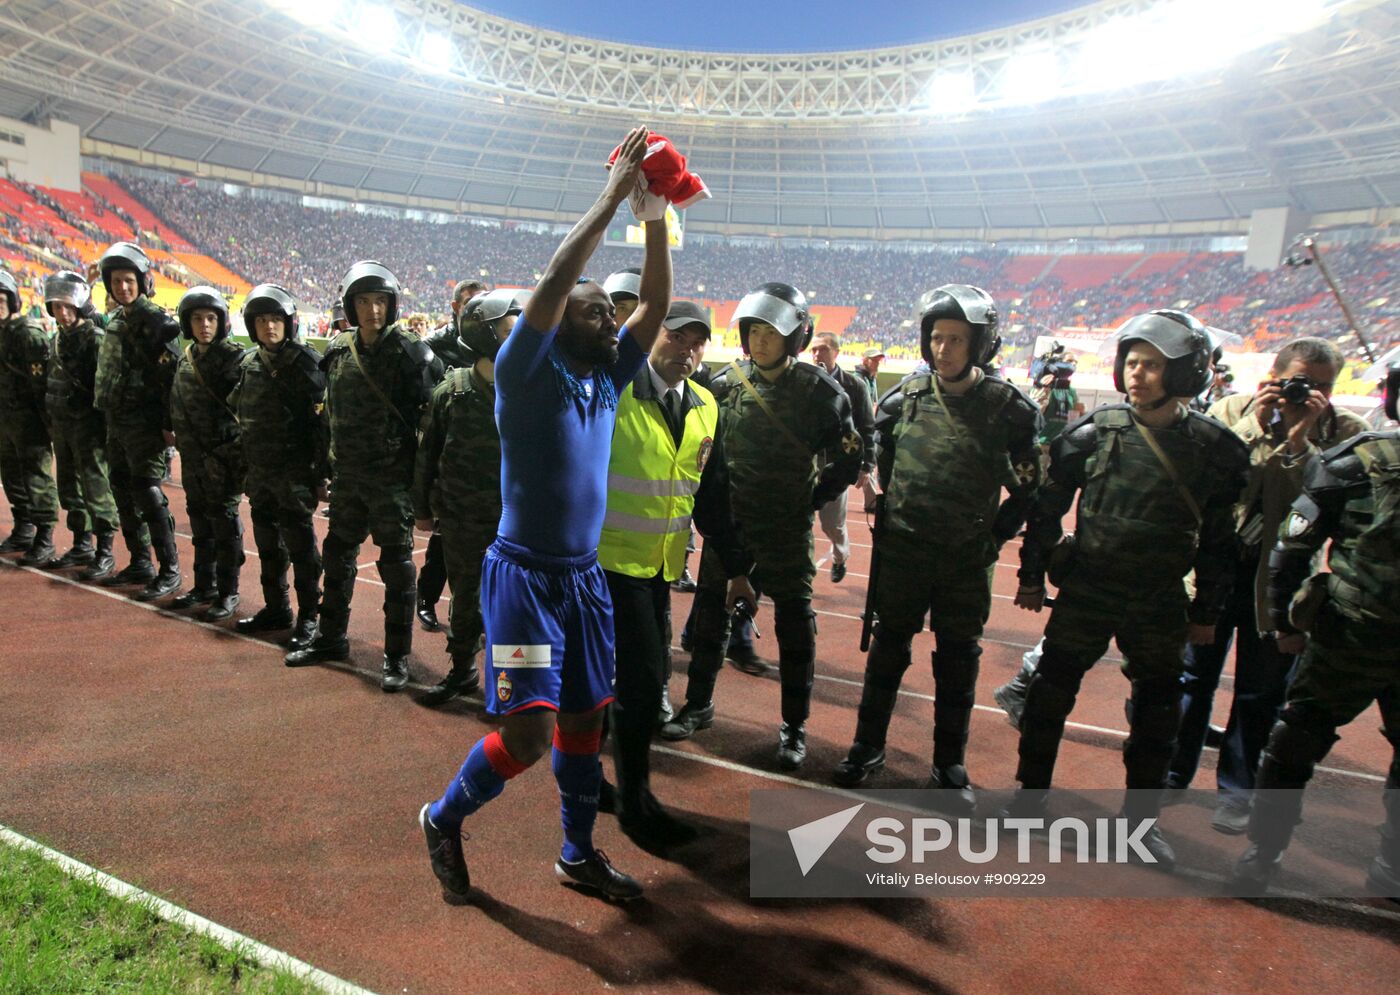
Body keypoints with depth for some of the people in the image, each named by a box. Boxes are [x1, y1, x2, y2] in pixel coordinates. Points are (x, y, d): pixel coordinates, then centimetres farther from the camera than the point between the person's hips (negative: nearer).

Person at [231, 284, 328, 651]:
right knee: (268, 544, 16)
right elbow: (240, 416, 18)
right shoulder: (249, 363, 10)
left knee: (300, 545, -2)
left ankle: (309, 617, 8)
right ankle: (276, 609, 29)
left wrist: (322, 474, -16)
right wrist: (246, 468, 16)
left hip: (294, 473, -7)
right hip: (259, 472, 7)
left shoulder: (304, 362, -11)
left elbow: (323, 421, -14)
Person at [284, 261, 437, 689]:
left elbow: (428, 414, -11)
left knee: (396, 564, 2)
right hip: (347, 476, 6)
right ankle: (331, 638, 35)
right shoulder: (338, 350, 6)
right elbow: (332, 412, 16)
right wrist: (329, 465, 15)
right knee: (338, 556, 17)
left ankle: (397, 656, 13)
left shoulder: (408, 352, -10)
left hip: (392, 477, -6)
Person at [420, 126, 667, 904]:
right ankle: (445, 818, 19)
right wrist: (612, 196, -15)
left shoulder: (606, 377, 8)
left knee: (584, 720, 14)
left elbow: (656, 305, 5)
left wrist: (654, 219, -3)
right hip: (525, 575, -6)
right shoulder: (527, 373, -9)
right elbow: (556, 279, -21)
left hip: (585, 577, 7)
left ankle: (578, 854, 31)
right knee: (528, 731, -10)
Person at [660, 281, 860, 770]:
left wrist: (813, 496, -1)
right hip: (729, 523, 3)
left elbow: (850, 455, 0)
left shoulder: (818, 389, -8)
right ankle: (698, 705, 30)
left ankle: (795, 727, 20)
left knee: (794, 626, 5)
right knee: (711, 614, 12)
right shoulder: (727, 383, 0)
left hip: (787, 531, -3)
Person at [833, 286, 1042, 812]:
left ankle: (949, 768, 23)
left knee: (958, 665, 9)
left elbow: (1028, 488, 1)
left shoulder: (1010, 409, -8)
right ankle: (867, 747, 27)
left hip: (967, 562, -1)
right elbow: (880, 463, 15)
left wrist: (993, 537, -4)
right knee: (887, 651, 11)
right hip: (902, 552, 2)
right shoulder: (904, 398, -1)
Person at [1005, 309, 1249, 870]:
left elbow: (1218, 538, 3)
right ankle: (1031, 796, 26)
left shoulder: (1213, 447, -5)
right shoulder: (1092, 434, -7)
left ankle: (1140, 819, 30)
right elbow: (1048, 508, 1)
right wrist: (1031, 576, 3)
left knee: (1157, 714, 11)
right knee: (1051, 694, 7)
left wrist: (1206, 611, 5)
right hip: (1085, 592, -1)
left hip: (1160, 604, 1)